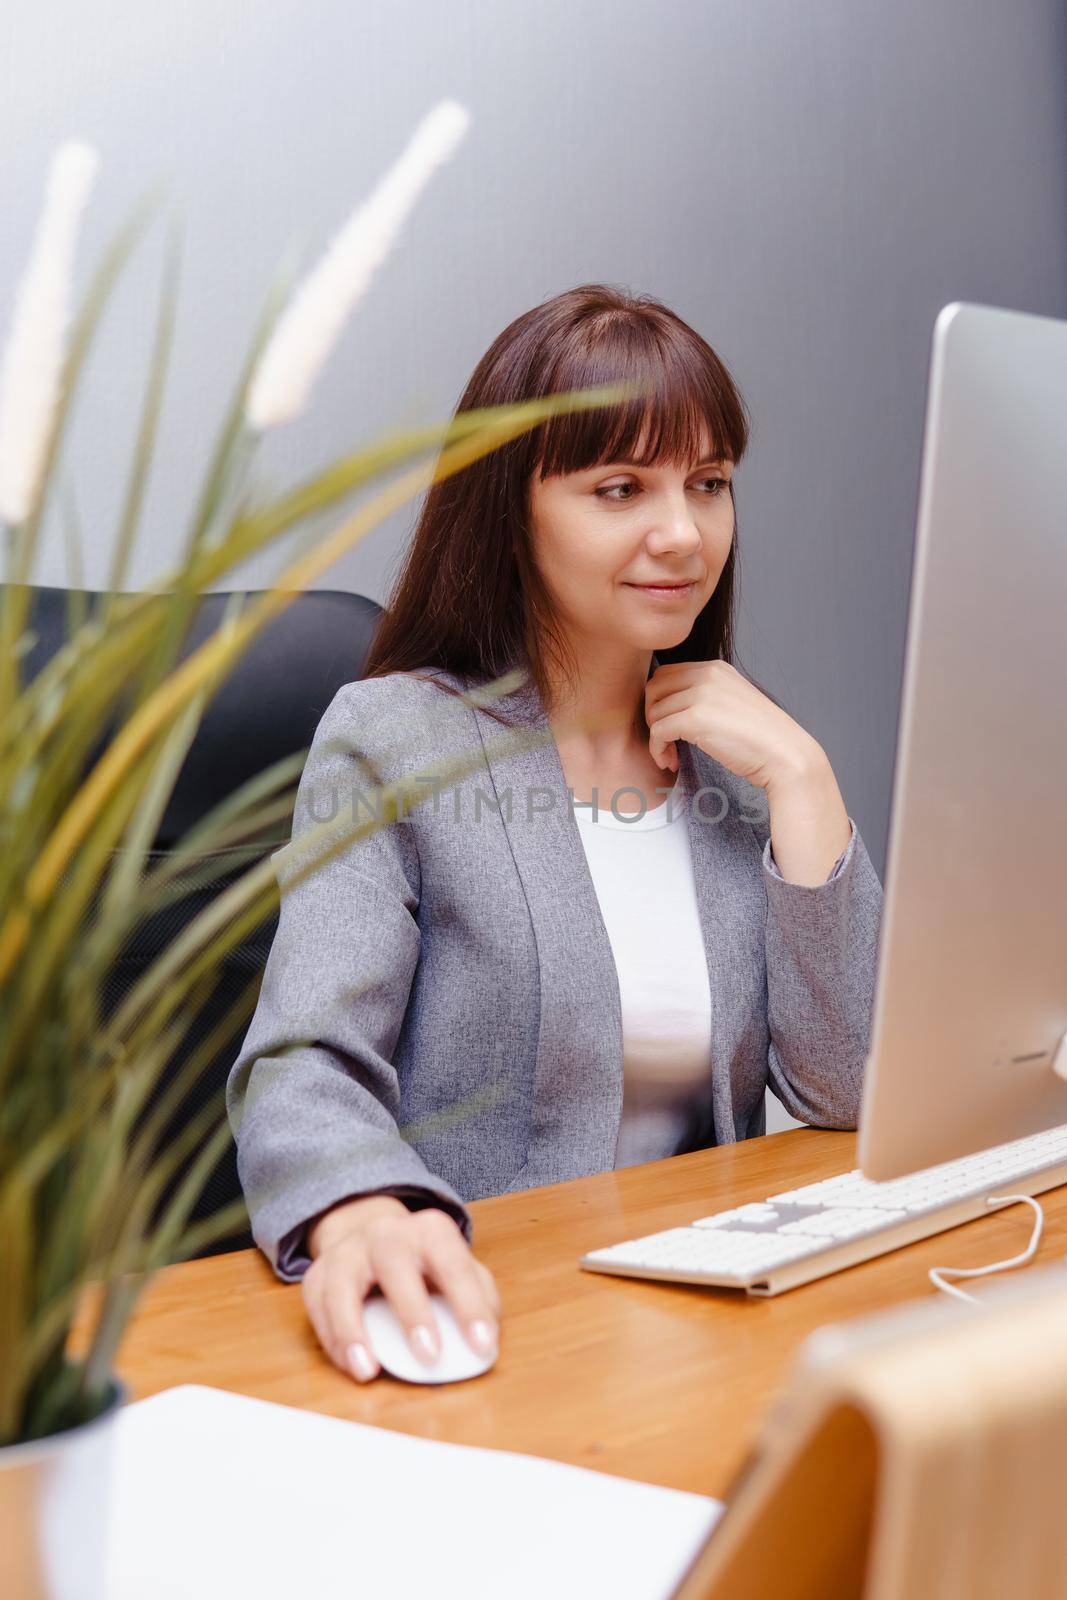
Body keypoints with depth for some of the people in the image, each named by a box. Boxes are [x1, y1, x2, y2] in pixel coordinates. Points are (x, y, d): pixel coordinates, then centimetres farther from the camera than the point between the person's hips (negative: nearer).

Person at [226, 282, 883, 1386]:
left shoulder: (738, 748, 12)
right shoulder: (393, 741, -2)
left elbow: (847, 1088, 3)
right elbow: (304, 1065, -15)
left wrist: (801, 780, -3)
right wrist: (366, 1218, -37)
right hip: (481, 1324, -2)